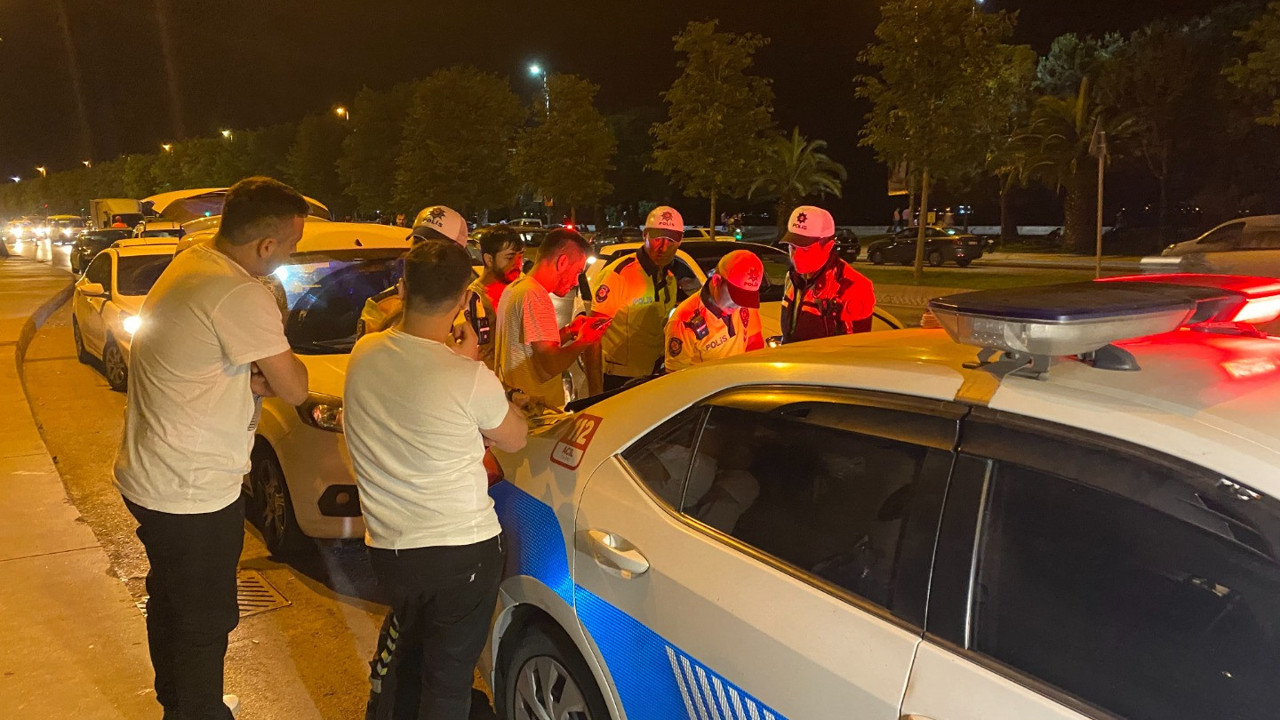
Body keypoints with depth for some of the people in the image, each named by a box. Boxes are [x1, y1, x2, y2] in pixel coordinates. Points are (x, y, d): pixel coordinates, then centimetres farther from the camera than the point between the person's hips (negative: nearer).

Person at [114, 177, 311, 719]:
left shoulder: (187, 264, 5)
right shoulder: (242, 297, -27)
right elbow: (295, 389, -20)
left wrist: (252, 378, -7)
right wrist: (273, 356, -2)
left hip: (145, 477, 10)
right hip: (192, 493, -10)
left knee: (169, 601, 26)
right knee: (206, 622, 7)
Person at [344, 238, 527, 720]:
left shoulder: (362, 354, -7)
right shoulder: (470, 379, -22)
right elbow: (515, 438, -3)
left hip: (387, 547, 5)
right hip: (463, 550, -5)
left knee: (401, 643, 31)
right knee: (448, 676, 14)